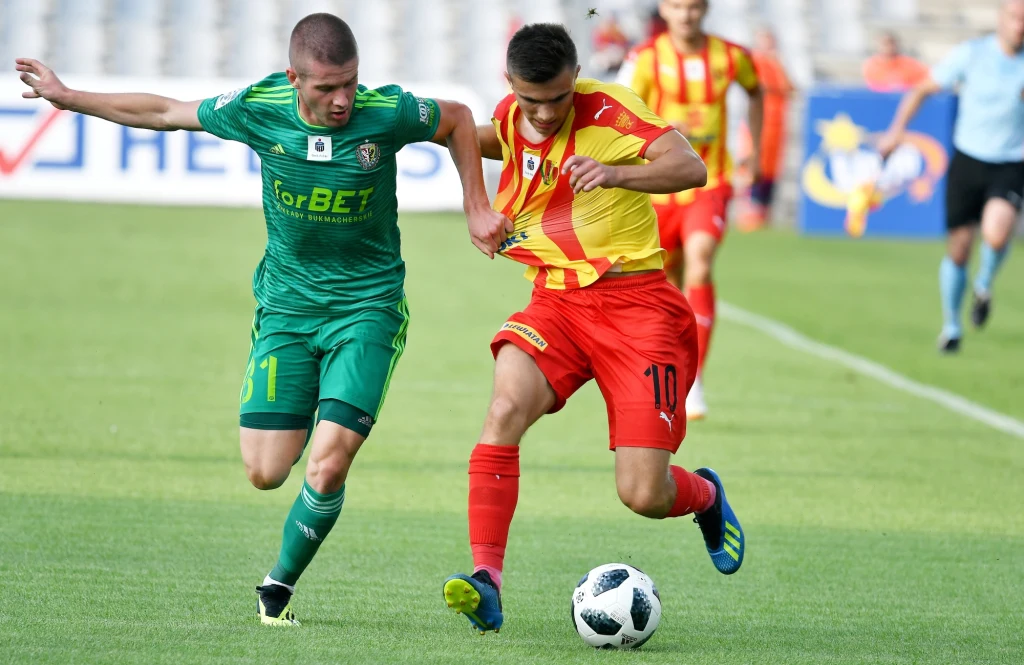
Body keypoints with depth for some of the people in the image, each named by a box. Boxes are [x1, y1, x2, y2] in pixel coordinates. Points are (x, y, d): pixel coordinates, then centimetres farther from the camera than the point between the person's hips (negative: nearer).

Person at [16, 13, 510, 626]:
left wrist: (478, 209, 2)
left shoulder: (388, 114, -18)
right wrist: (70, 98, 9)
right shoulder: (259, 109, -13)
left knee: (328, 467, -16)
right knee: (266, 472, -3)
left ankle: (282, 584, 10)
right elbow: (166, 113, 5)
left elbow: (458, 119, 5)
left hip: (369, 306, -2)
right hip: (286, 305, 2)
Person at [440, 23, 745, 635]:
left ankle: (706, 497, 30)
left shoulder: (608, 109, -11)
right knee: (506, 408, -27)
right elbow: (471, 138, 33)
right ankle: (486, 579, -28)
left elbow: (691, 168, -24)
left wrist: (615, 173, -39)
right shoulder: (511, 122, 6)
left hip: (636, 303, -4)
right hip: (555, 302, 5)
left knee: (644, 495, -8)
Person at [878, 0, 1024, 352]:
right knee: (958, 249, 3)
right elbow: (923, 89, 4)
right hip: (968, 160, 0)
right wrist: (897, 129, -6)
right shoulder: (971, 54, -5)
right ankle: (951, 325, 26)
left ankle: (984, 285, 6)